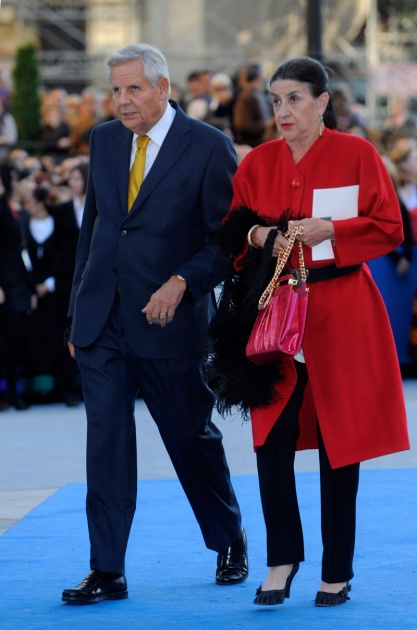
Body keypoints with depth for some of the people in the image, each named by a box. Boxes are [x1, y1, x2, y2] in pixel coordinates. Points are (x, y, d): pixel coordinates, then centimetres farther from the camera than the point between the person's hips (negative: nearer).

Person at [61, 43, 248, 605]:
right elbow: (91, 226, 15)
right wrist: (77, 311, 13)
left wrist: (182, 282, -19)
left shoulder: (209, 147, -6)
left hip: (168, 322, -4)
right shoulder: (104, 140, 9)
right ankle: (107, 573, 0)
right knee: (106, 442, -1)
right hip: (102, 322, 4)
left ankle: (231, 544, 30)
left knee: (193, 437, 8)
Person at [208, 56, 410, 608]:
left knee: (339, 442, 2)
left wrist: (329, 230, -16)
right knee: (271, 439, -6)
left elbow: (389, 229, -3)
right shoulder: (257, 163, 8)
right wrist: (260, 237, -9)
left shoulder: (356, 154, -2)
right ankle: (282, 559, 8)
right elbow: (232, 236, 12)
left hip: (340, 314, -3)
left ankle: (337, 571, 12)